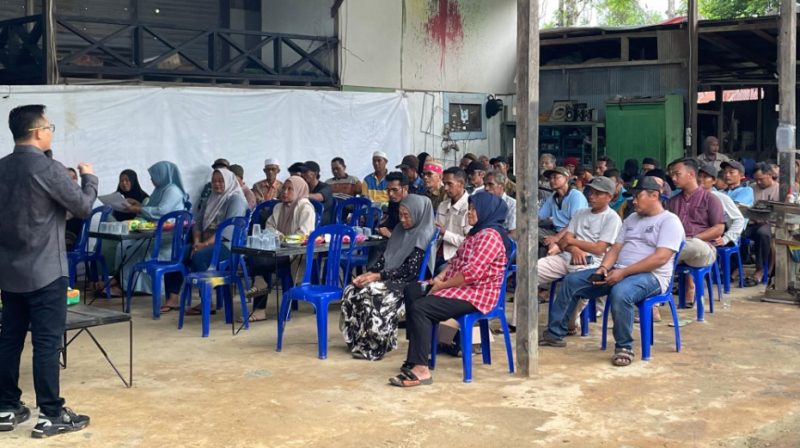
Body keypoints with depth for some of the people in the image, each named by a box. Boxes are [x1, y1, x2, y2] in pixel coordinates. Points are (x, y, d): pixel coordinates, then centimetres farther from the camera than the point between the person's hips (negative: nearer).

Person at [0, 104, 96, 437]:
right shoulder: (48, 168, -16)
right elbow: (83, 207, -7)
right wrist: (89, 177, 10)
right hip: (44, 271, -7)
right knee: (47, 342, -3)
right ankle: (50, 415, 1)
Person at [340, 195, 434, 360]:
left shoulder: (423, 236, -10)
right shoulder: (399, 229, 15)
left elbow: (410, 270, -17)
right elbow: (385, 257, 13)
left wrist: (377, 276, -20)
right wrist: (368, 273, -6)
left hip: (407, 284, -8)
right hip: (388, 278, 8)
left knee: (369, 295, -30)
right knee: (351, 291, -15)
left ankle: (374, 347, -17)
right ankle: (357, 342, -8)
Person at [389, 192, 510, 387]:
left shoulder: (491, 235, -17)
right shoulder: (477, 232, 18)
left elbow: (472, 273, -26)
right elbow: (457, 260, 19)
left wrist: (443, 285, -16)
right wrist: (440, 277, 1)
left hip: (476, 294, -12)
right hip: (461, 288, 12)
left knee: (420, 307, -25)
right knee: (412, 292, 12)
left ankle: (420, 369, -25)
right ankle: (414, 358, 10)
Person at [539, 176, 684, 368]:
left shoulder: (669, 221, -5)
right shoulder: (631, 219, 21)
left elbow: (661, 258, -18)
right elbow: (615, 249, 17)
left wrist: (623, 273, -21)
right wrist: (604, 268, -7)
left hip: (650, 276, -8)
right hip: (618, 273, 8)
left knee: (620, 292, -41)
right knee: (571, 281, 1)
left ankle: (624, 347, -23)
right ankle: (555, 333, 8)